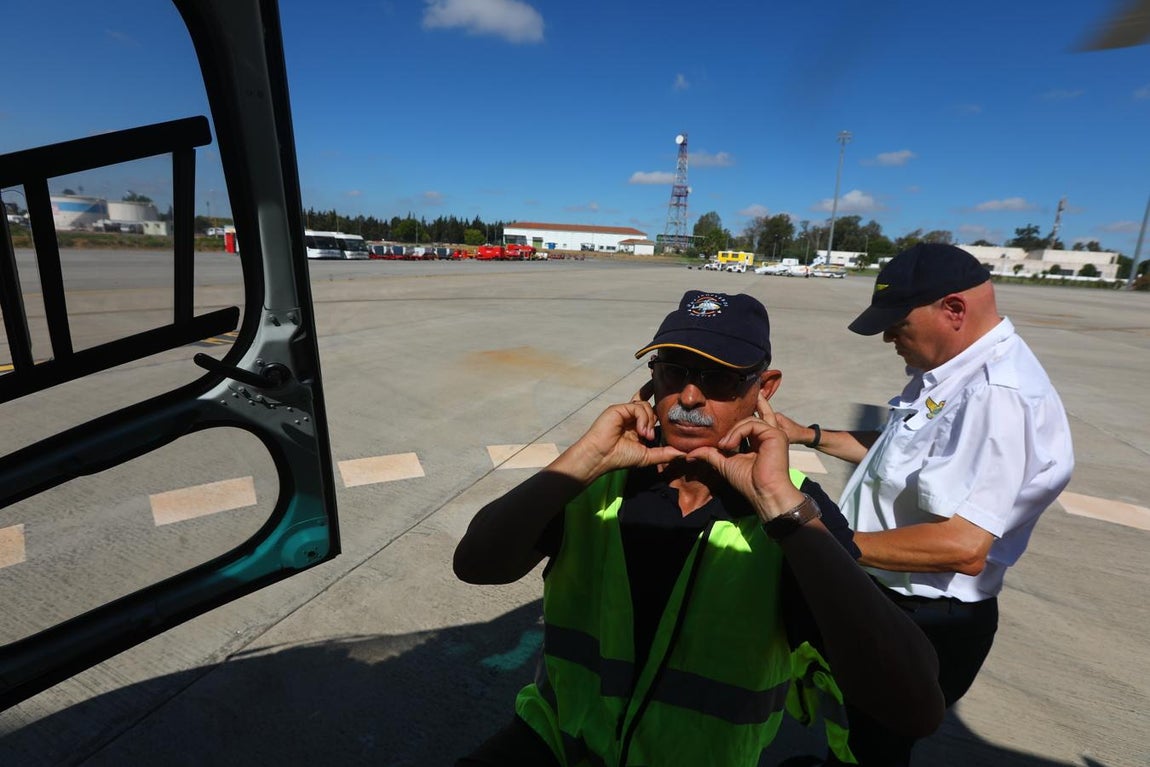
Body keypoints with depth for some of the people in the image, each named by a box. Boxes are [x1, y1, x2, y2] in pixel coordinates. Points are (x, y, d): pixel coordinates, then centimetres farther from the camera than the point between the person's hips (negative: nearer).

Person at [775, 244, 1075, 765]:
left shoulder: (1000, 396, -31)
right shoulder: (951, 374, 1)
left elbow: (964, 547, -36)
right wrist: (811, 436, 8)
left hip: (923, 625, -9)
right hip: (880, 597, 9)